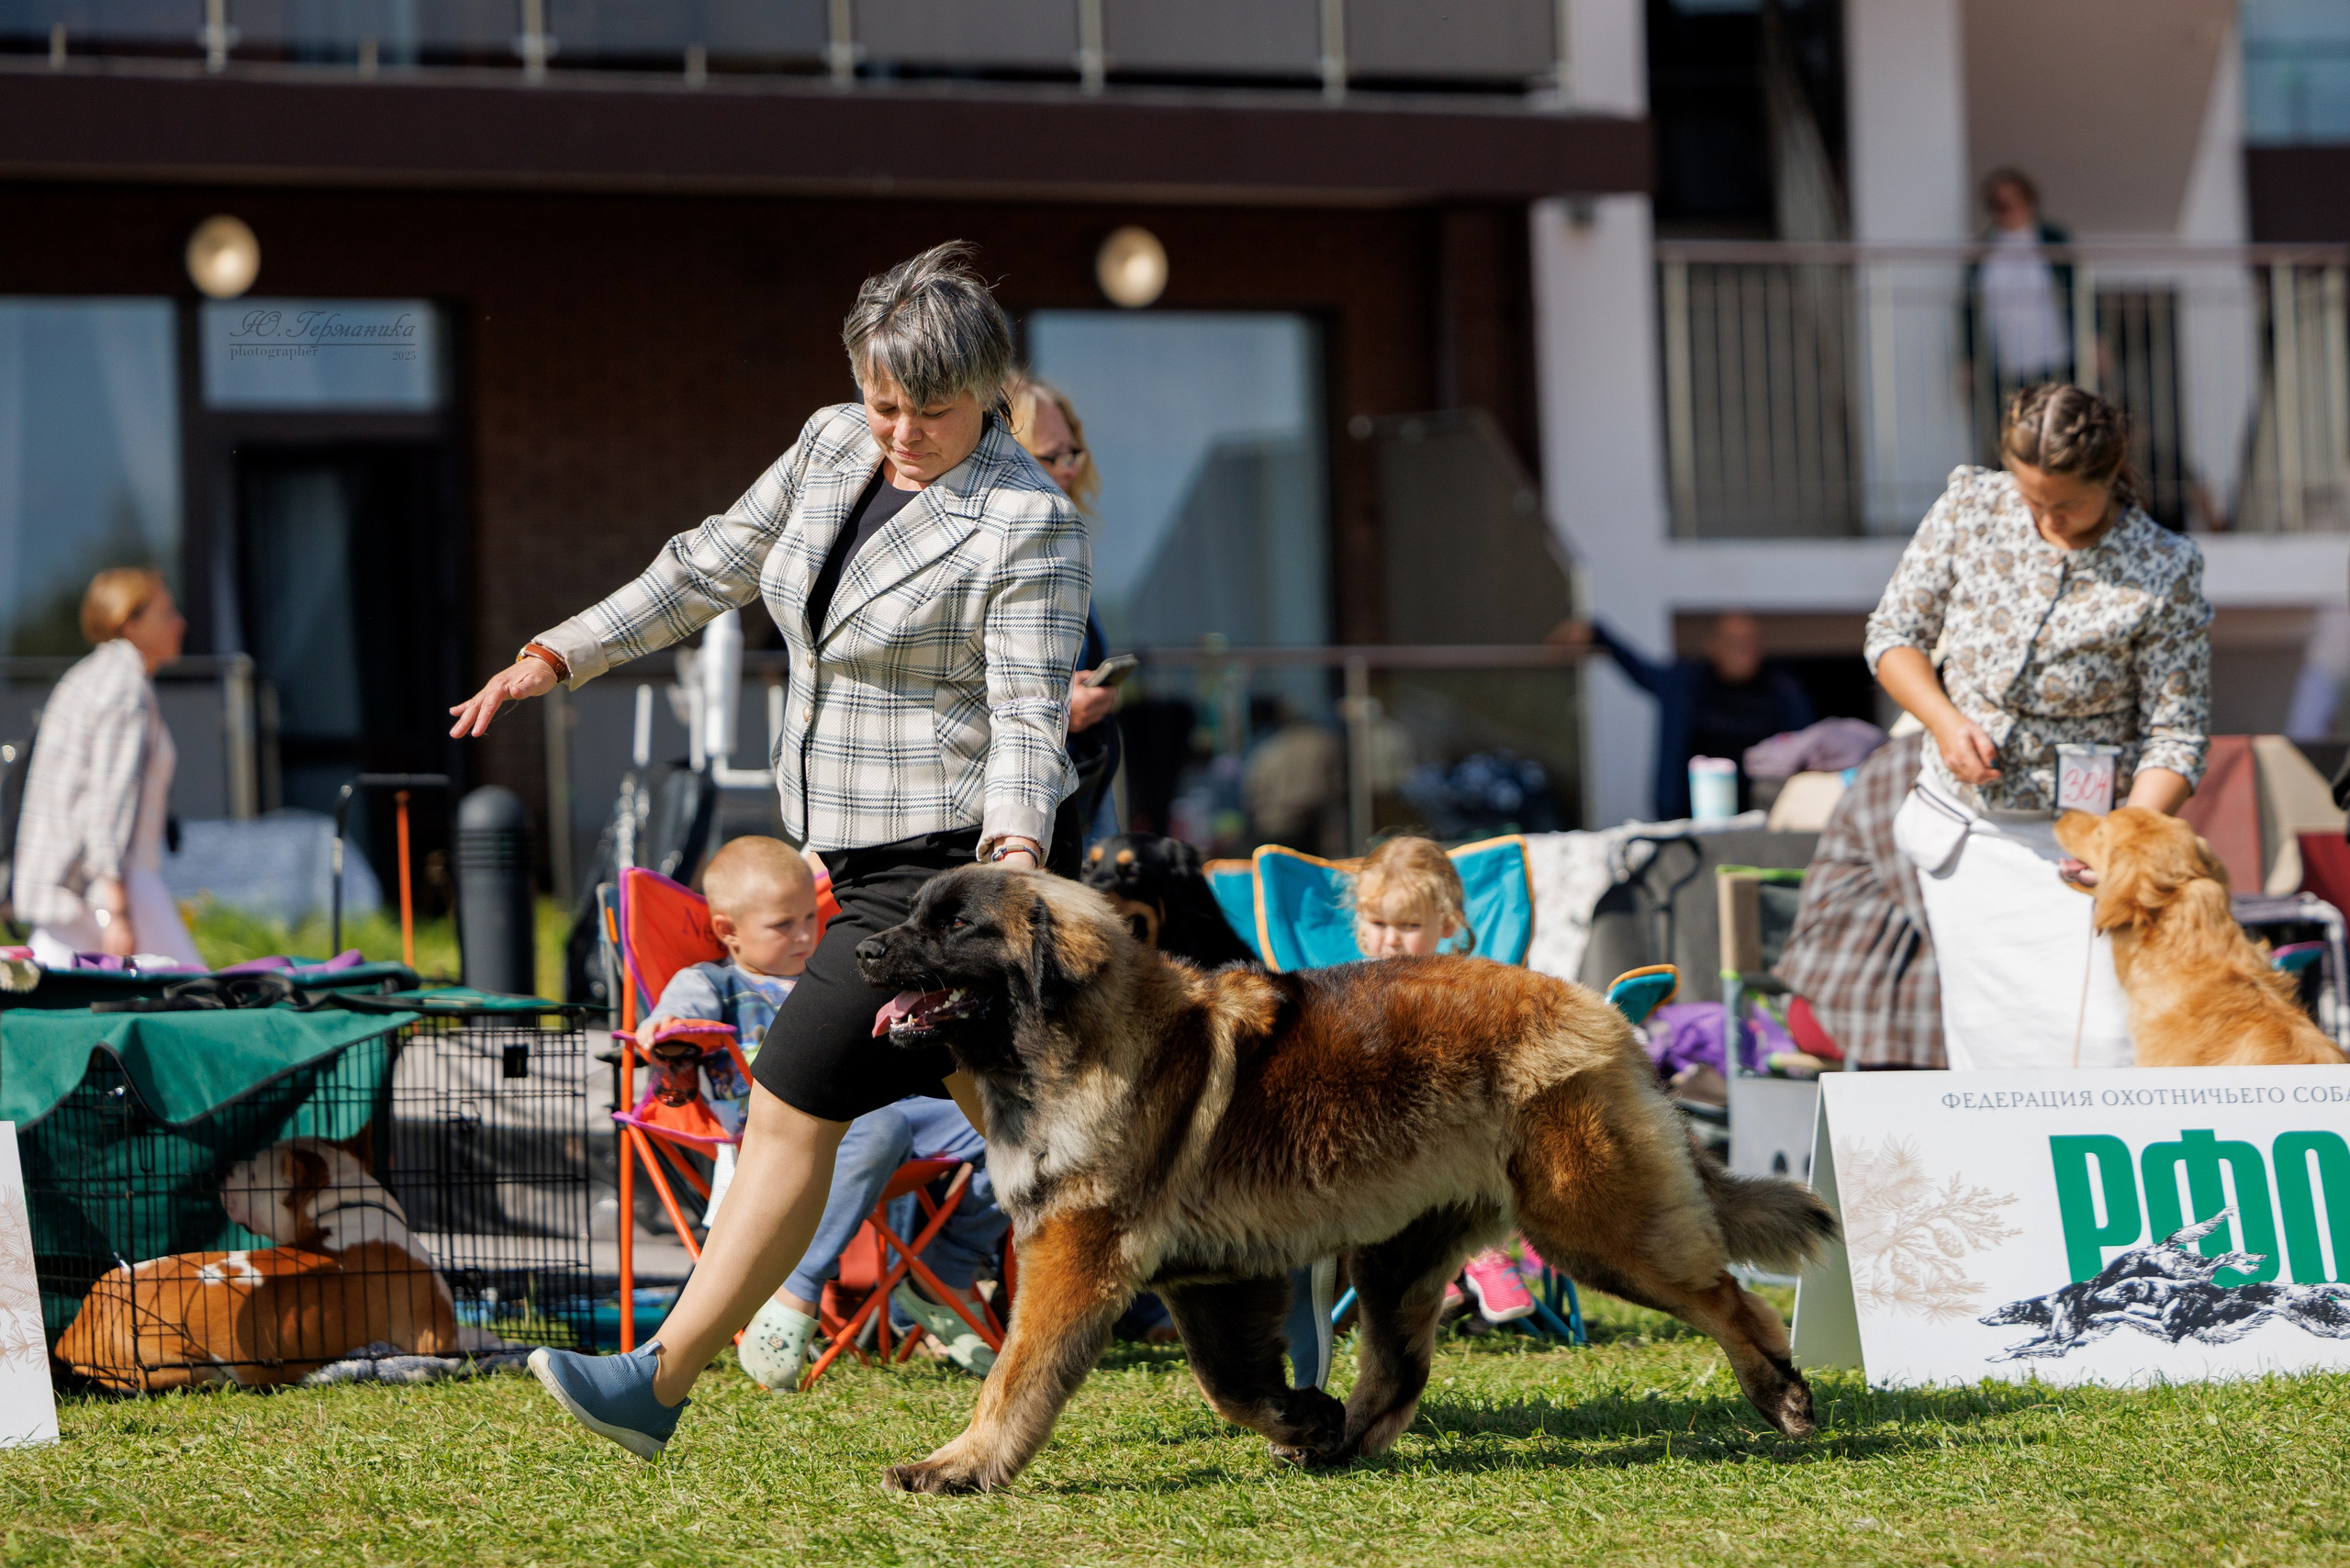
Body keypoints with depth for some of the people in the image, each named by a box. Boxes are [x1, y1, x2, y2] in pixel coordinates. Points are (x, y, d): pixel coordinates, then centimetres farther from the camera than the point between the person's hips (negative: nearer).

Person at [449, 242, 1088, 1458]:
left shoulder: (1030, 523, -14)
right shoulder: (833, 446, 7)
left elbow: (1029, 715, -21)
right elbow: (712, 568, 17)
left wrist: (1012, 858, -36)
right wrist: (558, 658, 14)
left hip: (954, 856, -8)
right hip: (873, 853, 8)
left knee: (792, 1104, -8)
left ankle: (660, 1384, -4)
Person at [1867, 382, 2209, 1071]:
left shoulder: (2163, 572, -13)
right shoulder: (1971, 507, -5)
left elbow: (2175, 737, -10)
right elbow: (1893, 633, 5)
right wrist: (1946, 722, -14)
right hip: (1964, 831, 3)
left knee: (2100, 1037, -15)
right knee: (1989, 1038, 6)